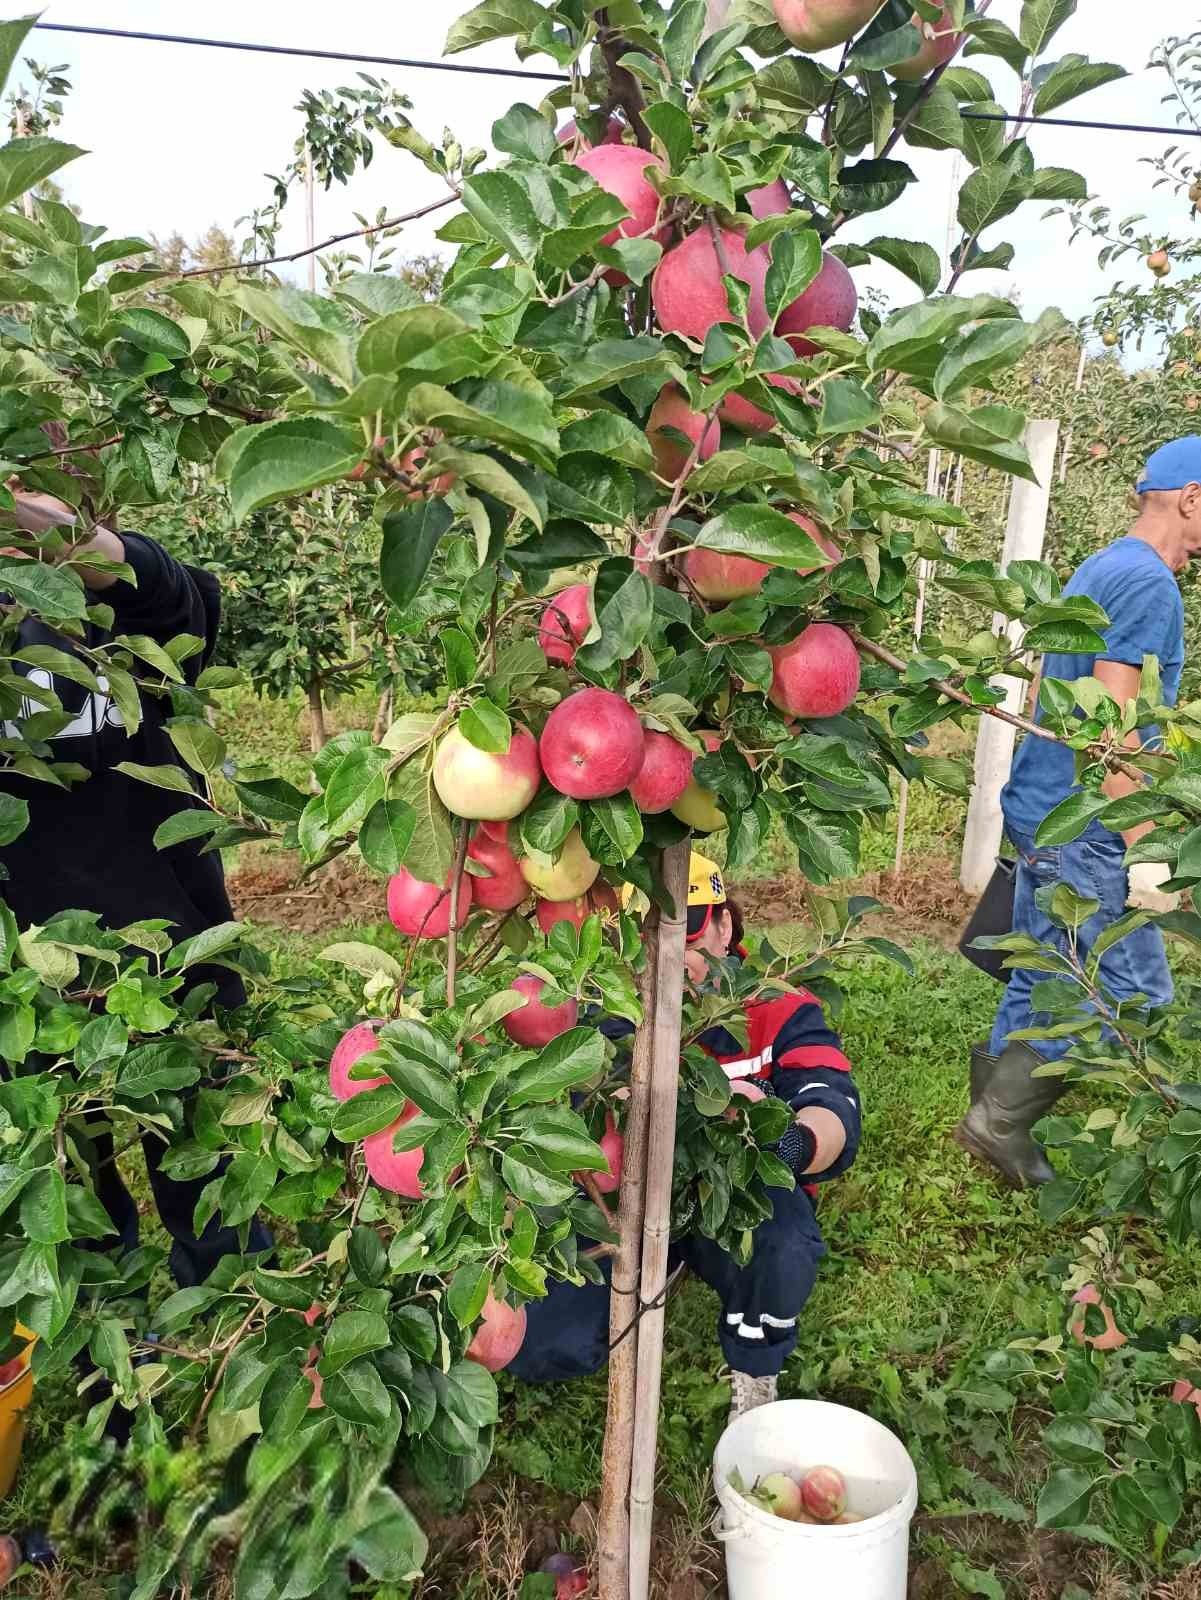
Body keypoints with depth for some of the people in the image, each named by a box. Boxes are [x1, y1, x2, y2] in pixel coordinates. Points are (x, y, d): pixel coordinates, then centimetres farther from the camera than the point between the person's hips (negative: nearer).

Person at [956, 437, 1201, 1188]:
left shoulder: (1102, 569, 17)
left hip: (1043, 816, 10)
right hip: (1084, 831, -10)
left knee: (1042, 984, 15)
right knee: (1130, 991, -1)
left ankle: (997, 1123, 26)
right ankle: (1001, 1120, 7)